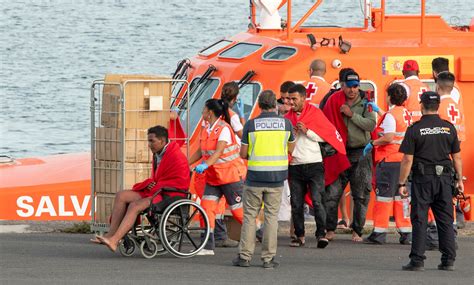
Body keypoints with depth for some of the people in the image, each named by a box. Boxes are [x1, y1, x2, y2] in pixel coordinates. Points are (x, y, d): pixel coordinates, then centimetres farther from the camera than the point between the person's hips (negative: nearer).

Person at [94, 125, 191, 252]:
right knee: (121, 196, -6)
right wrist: (150, 184, 2)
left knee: (135, 205, -29)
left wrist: (156, 187, -15)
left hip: (170, 196, -10)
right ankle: (111, 234, -17)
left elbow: (179, 183, -16)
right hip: (155, 191, 10)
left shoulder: (176, 157, -12)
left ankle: (114, 240, -38)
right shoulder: (158, 155, 18)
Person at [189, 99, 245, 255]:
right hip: (213, 177, 8)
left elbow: (219, 151, -28)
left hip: (230, 175, -8)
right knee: (206, 207, -4)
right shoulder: (205, 129, 8)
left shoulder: (224, 128, -17)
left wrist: (205, 165, -42)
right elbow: (201, 151, 17)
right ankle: (208, 247, -4)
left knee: (238, 210, -3)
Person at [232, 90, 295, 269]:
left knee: (250, 216, 7)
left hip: (255, 177, -1)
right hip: (276, 177, 1)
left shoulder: (251, 125, -5)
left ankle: (245, 256, 5)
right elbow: (290, 148, 12)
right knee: (271, 217, 5)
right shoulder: (285, 124, -1)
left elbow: (243, 154, -1)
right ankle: (268, 258, 3)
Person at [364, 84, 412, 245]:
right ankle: (406, 233, 9)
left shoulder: (390, 115, -13)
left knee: (384, 196, -4)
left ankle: (379, 233, -3)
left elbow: (388, 137, -23)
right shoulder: (406, 114, 12)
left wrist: (372, 144, -10)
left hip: (389, 161, -8)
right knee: (401, 196, 11)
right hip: (403, 159, 8)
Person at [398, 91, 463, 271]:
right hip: (444, 178, 3)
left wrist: (401, 183, -2)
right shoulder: (449, 128, 4)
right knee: (445, 220, 8)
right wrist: (459, 179, 16)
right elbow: (457, 157, 7)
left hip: (422, 179, -3)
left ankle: (417, 260, -3)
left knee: (419, 221, 1)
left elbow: (407, 159, -8)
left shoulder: (415, 129, -6)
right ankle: (448, 261, 7)